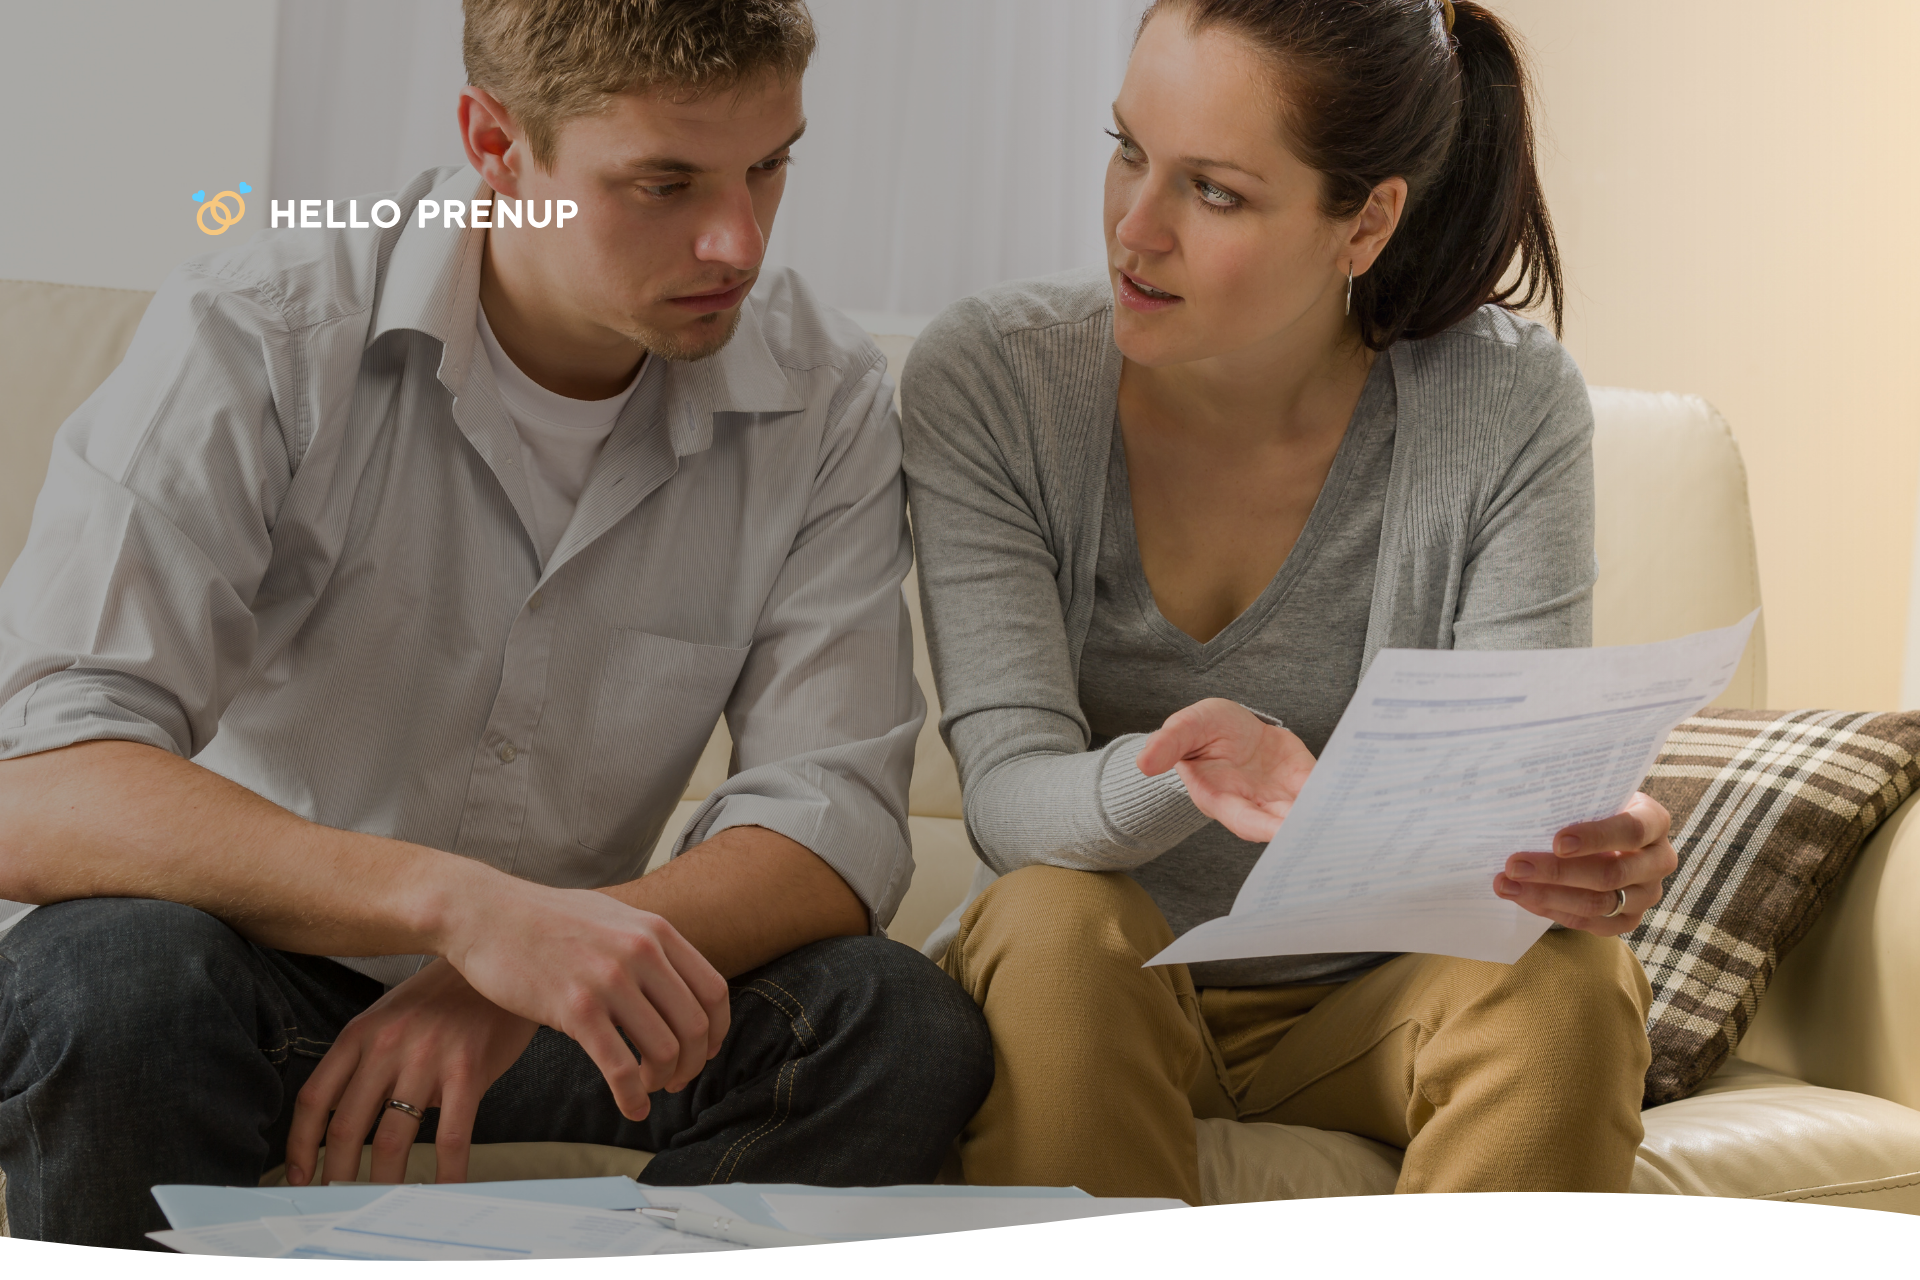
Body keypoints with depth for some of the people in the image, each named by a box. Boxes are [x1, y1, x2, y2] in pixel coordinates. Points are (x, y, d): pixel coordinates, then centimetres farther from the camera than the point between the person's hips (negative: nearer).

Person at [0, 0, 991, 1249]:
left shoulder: (825, 396, -7)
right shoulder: (258, 339, -19)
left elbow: (837, 826, -14)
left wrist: (504, 983, -33)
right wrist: (457, 904, -45)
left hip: (536, 1008, 3)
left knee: (906, 1027, -23)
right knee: (113, 975, -37)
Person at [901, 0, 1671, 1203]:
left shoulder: (1510, 407, -12)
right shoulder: (984, 381, -14)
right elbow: (1012, 792, -21)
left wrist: (1592, 861, -40)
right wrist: (1183, 774, -44)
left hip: (1368, 1006, 1)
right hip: (1080, 1004, 0)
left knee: (1568, 975, -29)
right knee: (1054, 920, -32)